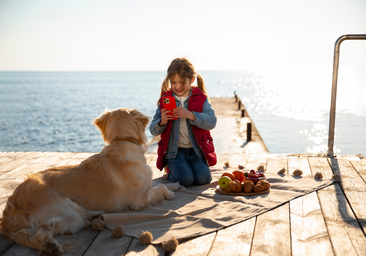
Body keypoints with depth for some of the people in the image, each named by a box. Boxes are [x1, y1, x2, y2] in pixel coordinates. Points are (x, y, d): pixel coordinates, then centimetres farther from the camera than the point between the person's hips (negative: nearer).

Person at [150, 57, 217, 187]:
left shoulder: (201, 98, 2)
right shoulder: (165, 100, 4)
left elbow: (212, 121, -13)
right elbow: (153, 130, 2)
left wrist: (190, 115, -26)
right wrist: (162, 122, -20)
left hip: (196, 149, 1)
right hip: (174, 149, -1)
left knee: (203, 178, -16)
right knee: (185, 179, -19)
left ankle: (191, 166, 16)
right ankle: (171, 169, 13)